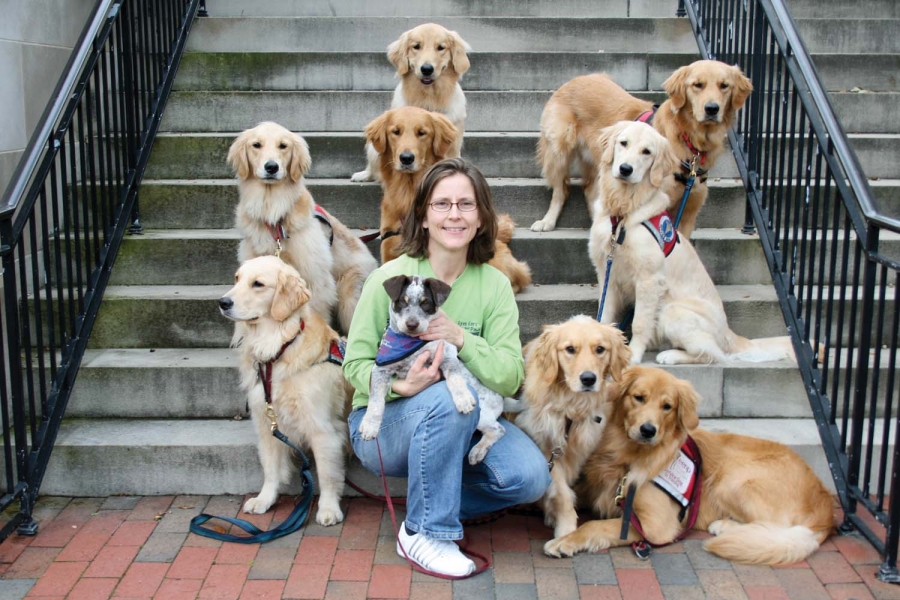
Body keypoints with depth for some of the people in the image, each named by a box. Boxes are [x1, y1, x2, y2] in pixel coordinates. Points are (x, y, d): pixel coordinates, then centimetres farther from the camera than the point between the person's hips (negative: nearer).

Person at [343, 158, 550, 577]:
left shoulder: (494, 285, -4)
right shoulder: (391, 277, -12)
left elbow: (509, 379, -9)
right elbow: (356, 364, -9)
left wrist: (461, 338, -26)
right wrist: (402, 386, -30)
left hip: (464, 420, 3)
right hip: (382, 421, -3)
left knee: (530, 478, -20)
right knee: (449, 398, -35)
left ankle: (436, 502, 7)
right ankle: (422, 533, -16)